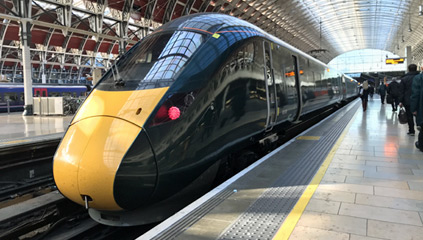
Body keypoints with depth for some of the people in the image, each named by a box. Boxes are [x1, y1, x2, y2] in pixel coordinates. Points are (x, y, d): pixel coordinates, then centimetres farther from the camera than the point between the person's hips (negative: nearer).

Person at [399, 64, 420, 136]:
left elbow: (401, 91, -3)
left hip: (407, 101, -1)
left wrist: (401, 101, 0)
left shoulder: (404, 79, -2)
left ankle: (411, 130, 8)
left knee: (409, 116, 6)